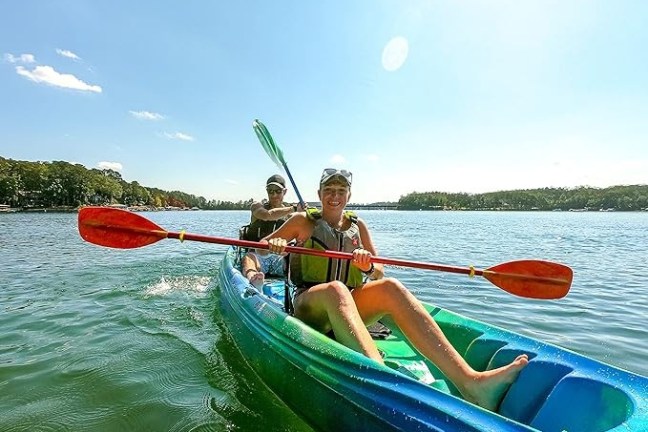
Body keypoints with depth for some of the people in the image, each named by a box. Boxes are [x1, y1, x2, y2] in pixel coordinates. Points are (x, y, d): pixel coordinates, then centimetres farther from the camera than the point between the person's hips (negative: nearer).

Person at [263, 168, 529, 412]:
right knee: (336, 288, -39)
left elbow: (379, 273, 11)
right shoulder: (304, 221, 7)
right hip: (309, 305, -2)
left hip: (350, 304, 3)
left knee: (390, 287, -29)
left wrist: (369, 267, -14)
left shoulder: (357, 226, 14)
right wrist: (274, 245, -13)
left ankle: (468, 380, -42)